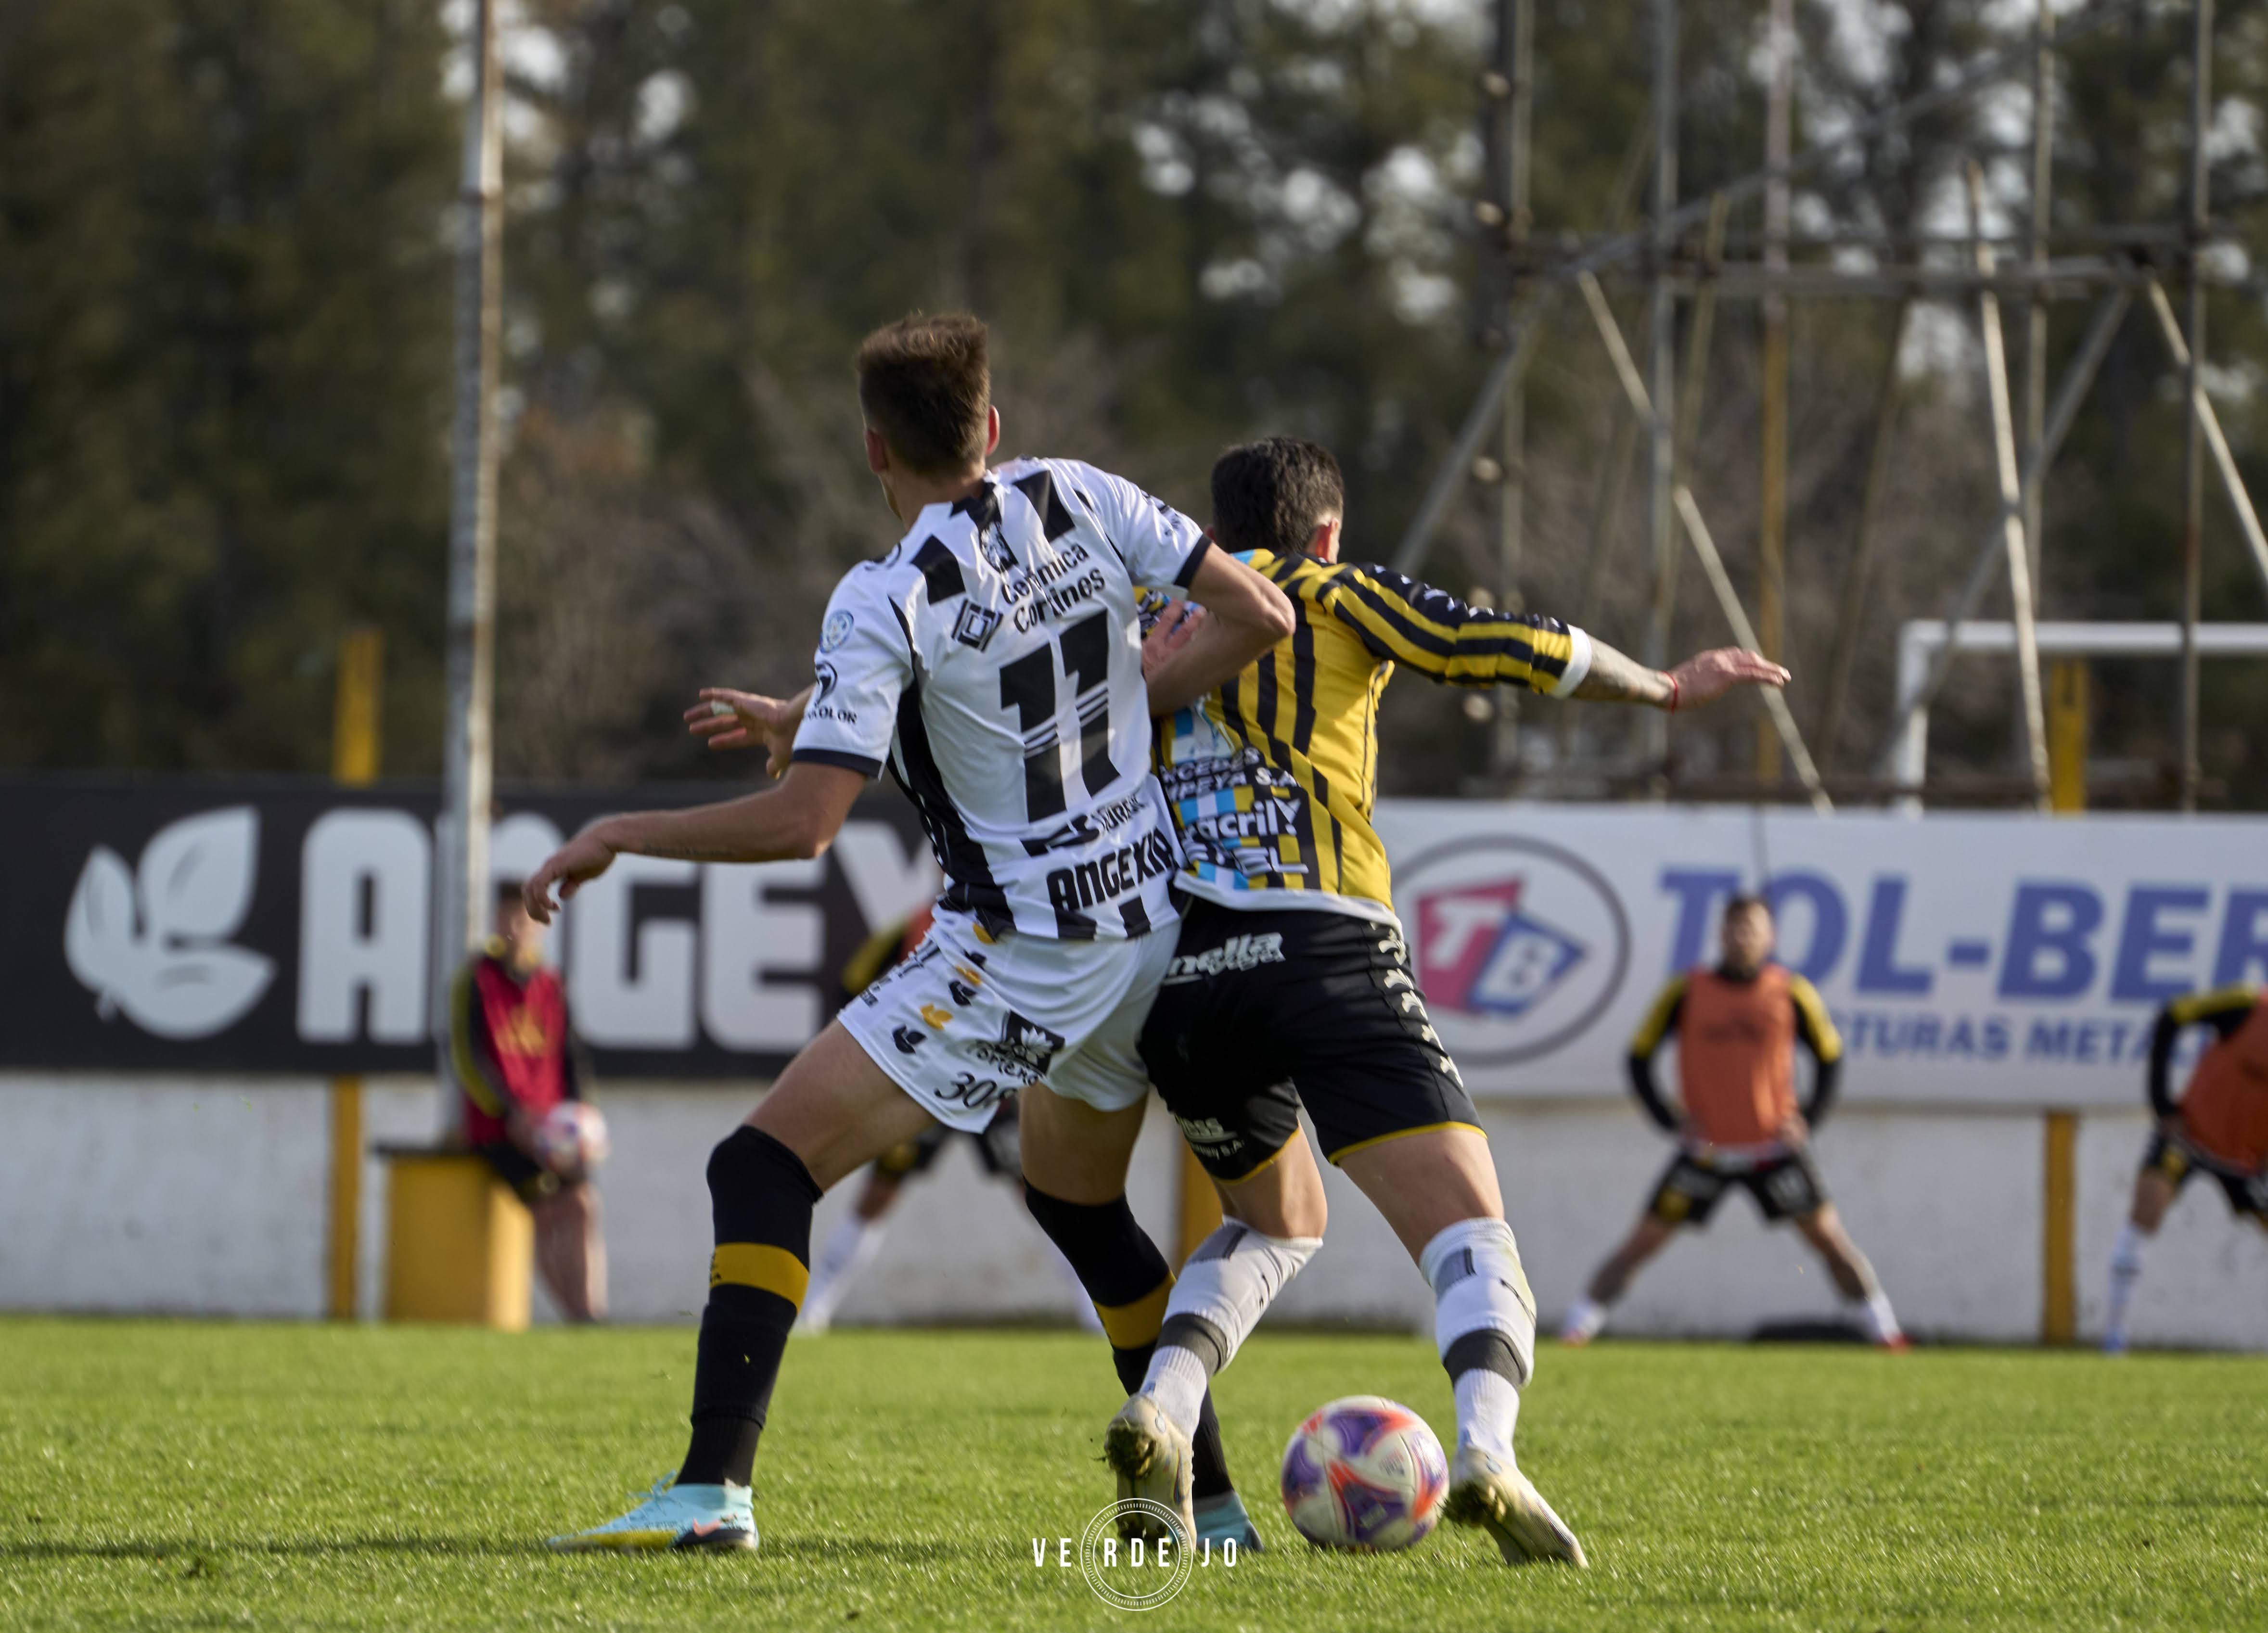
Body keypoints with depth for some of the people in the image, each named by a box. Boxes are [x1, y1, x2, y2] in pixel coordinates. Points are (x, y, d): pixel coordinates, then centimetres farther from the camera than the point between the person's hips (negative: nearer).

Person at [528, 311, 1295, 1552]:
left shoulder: (886, 602, -15)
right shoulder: (1079, 499, 1)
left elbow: (801, 822, -20)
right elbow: (1259, 616, 2)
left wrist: (619, 836, -9)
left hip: (1016, 961, -7)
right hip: (1149, 923, 7)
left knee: (764, 1168, -6)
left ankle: (714, 1487, -19)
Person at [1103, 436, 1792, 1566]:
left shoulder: (1149, 628, 23)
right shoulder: (1335, 600, 13)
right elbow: (1523, 652, 10)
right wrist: (1668, 689, 23)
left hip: (1177, 973, 4)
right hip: (1326, 950, -4)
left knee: (1275, 1222, 29)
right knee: (1470, 1237, -7)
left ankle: (1159, 1409, 3)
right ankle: (1485, 1453, -37)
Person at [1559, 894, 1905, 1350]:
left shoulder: (1790, 993, -3)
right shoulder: (1687, 993, -5)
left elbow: (1829, 1056, 10)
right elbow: (1640, 1056, 3)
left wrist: (1809, 1120, -2)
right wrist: (1670, 1120, -6)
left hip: (1773, 1148, 0)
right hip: (1705, 1151, 0)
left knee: (1828, 1237, -3)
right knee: (1643, 1242, -3)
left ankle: (1883, 1327, 6)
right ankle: (1580, 1324, 4)